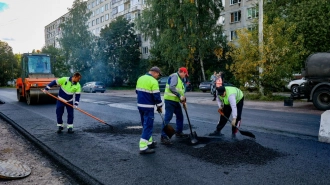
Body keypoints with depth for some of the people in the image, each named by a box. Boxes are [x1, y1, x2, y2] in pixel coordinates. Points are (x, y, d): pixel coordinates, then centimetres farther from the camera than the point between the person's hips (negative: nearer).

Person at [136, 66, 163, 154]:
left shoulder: (140, 78, 10)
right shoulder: (153, 81, -15)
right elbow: (157, 96, -15)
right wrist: (159, 106, -2)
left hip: (140, 105, 9)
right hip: (148, 107, -8)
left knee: (146, 125, 19)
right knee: (148, 126, -4)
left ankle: (149, 142, 31)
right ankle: (143, 148, -5)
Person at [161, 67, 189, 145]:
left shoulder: (180, 79, 22)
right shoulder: (174, 76, -10)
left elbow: (180, 90, 22)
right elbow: (171, 87, -24)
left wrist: (183, 98, 3)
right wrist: (180, 96, -23)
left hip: (175, 100, 10)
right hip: (170, 100, -10)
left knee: (180, 116, 17)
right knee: (168, 118, -12)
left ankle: (178, 132, 32)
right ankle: (164, 137, -10)